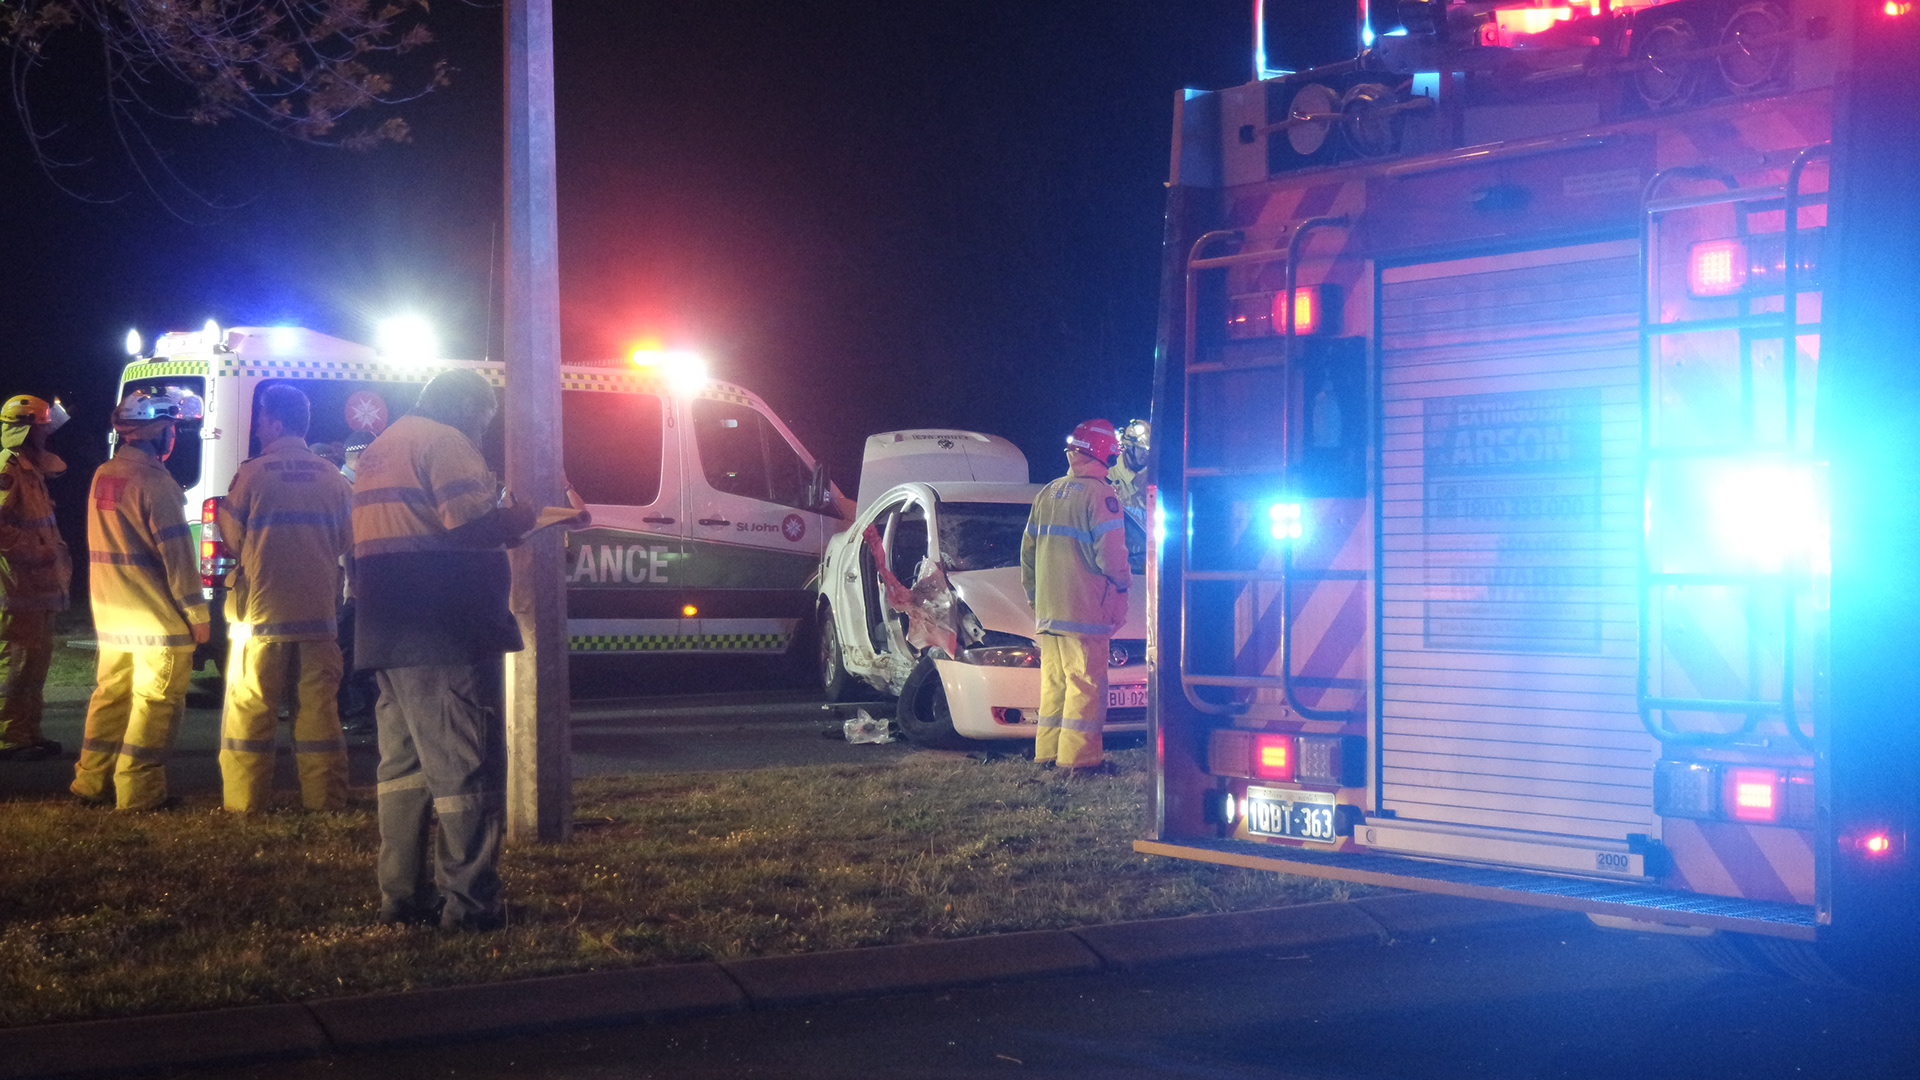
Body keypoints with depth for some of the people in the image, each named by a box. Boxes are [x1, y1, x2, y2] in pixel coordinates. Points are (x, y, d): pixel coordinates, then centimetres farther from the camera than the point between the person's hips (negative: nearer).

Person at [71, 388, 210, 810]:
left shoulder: (102, 477, 10)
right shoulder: (153, 482, -17)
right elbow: (176, 553, -17)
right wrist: (196, 614, -13)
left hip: (112, 616, 8)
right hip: (158, 618, -8)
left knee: (111, 696, 16)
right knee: (155, 704, -1)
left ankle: (90, 783, 21)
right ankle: (138, 794, 0)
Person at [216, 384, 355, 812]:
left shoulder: (251, 474, -7)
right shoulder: (333, 478, 3)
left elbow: (231, 539, 0)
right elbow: (347, 542, 11)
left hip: (262, 611, -3)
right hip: (318, 612, 3)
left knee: (249, 710, 5)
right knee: (317, 707, 8)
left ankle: (243, 801, 7)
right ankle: (325, 800, 10)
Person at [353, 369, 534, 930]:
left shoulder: (381, 449, 23)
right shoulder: (444, 442, -8)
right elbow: (475, 525, -19)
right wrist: (521, 516, 0)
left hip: (388, 633, 10)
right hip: (444, 632, -10)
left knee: (404, 760, 15)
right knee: (466, 765, -7)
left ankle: (401, 896, 17)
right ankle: (469, 902, -7)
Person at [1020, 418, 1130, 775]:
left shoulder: (1047, 494, 12)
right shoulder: (1099, 495, -12)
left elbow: (1028, 548, 18)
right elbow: (1110, 553, -17)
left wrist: (1032, 592, 27)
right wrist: (1122, 582, 2)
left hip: (1047, 609, 7)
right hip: (1084, 609, -7)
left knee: (1054, 682, 14)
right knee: (1085, 684, -3)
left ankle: (1048, 752, 16)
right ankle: (1078, 756, -5)